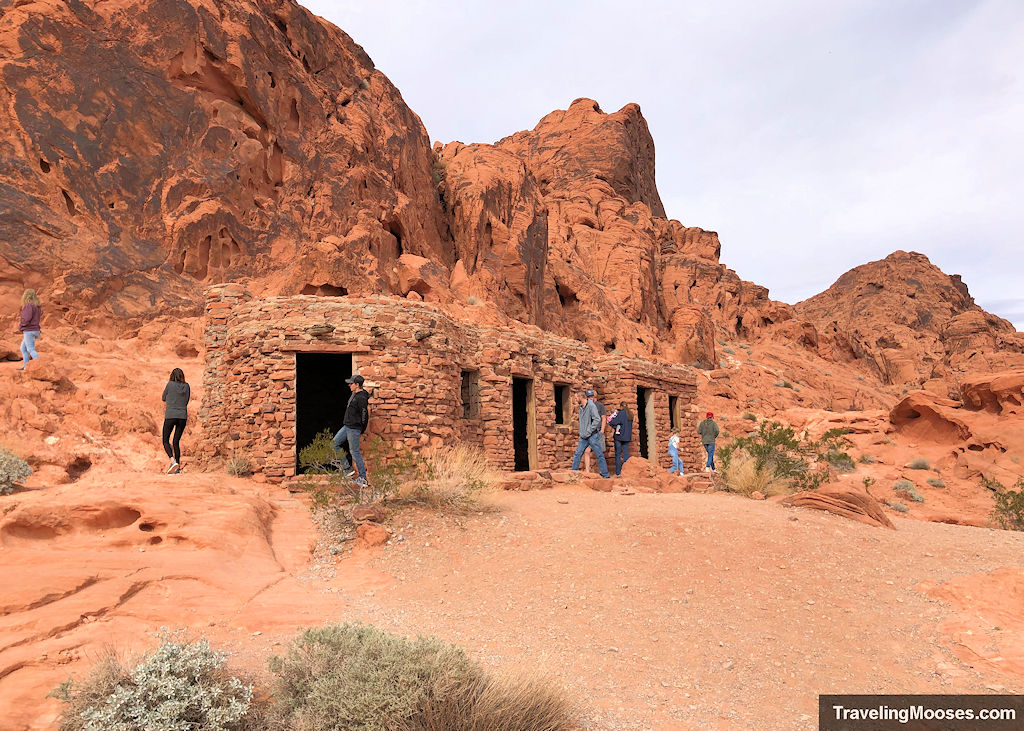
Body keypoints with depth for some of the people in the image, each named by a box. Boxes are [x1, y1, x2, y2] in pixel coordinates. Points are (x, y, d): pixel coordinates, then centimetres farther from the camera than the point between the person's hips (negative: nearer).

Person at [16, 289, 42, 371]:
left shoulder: (29, 306, -15)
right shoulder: (37, 306, 10)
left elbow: (26, 319, -21)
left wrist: (20, 327, -4)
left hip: (29, 331, -9)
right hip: (35, 330, 9)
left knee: (31, 350, -7)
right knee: (23, 348, 17)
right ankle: (25, 366, 18)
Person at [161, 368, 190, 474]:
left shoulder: (170, 384, -3)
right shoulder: (186, 386, 6)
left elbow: (163, 398, 9)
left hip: (170, 416, -3)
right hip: (183, 416, 4)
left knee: (166, 441, 7)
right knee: (176, 442, 11)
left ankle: (173, 461, -16)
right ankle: (178, 467, 7)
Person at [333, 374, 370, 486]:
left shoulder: (361, 398, -20)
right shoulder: (354, 394, 10)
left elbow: (365, 415, -19)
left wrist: (361, 431, -11)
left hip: (354, 428, -10)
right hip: (347, 426, 10)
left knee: (354, 452, -3)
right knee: (335, 443, 11)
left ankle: (362, 478, 8)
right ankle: (348, 468, 15)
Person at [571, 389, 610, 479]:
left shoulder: (591, 405, -13)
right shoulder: (581, 407, 12)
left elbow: (597, 420, -20)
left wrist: (588, 432, -18)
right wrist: (581, 432, 12)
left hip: (593, 435, -8)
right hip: (583, 436, 8)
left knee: (599, 455, 0)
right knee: (577, 454, 5)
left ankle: (605, 474, 7)